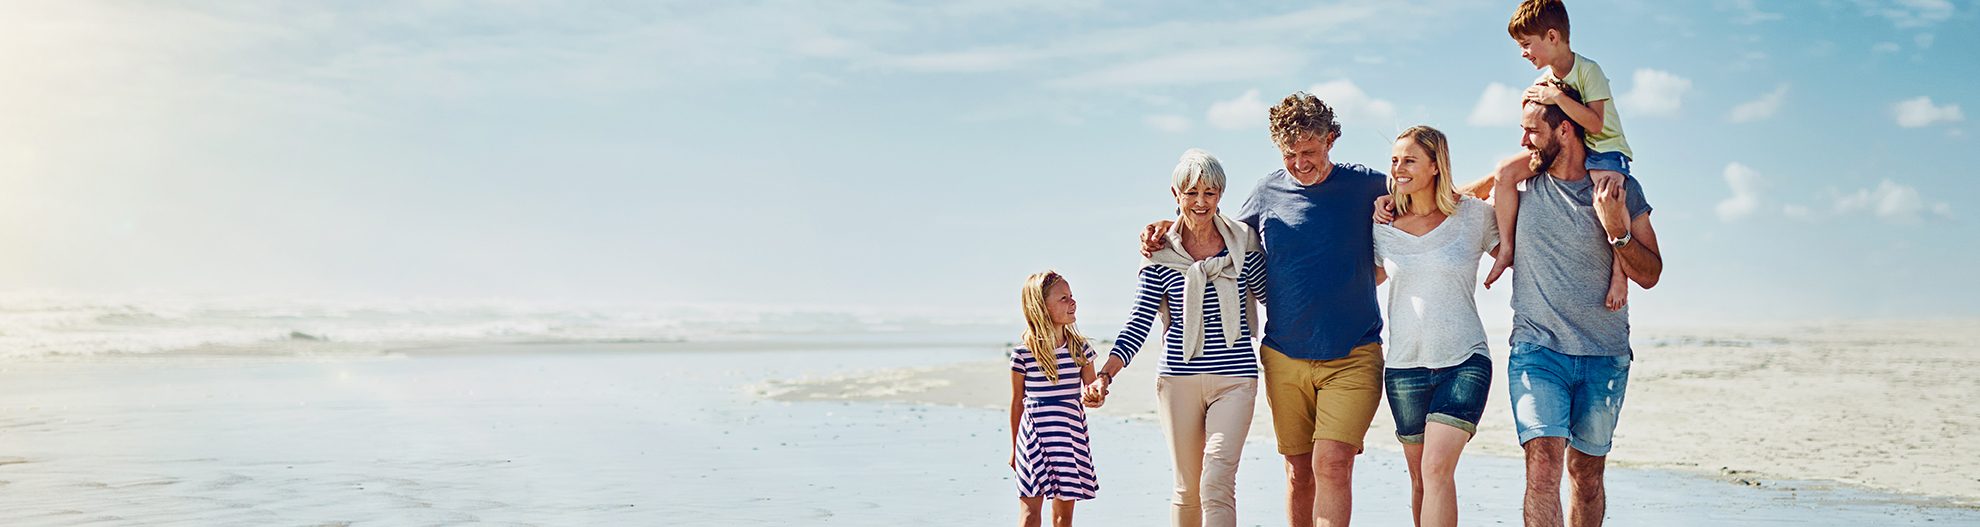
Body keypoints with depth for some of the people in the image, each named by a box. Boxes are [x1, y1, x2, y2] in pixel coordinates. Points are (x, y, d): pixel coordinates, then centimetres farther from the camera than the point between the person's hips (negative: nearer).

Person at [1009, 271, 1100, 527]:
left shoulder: (1081, 349, 0)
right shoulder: (1023, 354, -9)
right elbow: (1017, 402, 1)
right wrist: (1014, 448, 7)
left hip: (1070, 438, 3)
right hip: (1034, 438, -3)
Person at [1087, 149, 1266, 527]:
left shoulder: (1243, 242, 2)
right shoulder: (1160, 254, 2)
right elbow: (1139, 324, -1)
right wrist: (1106, 374, -14)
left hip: (1235, 379, -1)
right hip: (1179, 379, 1)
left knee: (1217, 482, -15)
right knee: (1187, 489, 8)